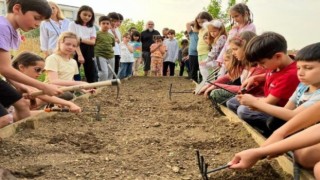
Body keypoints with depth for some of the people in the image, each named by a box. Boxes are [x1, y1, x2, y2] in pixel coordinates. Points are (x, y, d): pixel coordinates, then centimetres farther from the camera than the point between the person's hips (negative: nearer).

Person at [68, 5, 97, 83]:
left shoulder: (92, 27, 13)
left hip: (88, 52, 4)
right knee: (74, 73, -5)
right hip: (76, 51, -4)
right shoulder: (73, 24, 1)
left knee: (92, 74, 3)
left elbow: (92, 42, -1)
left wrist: (80, 39, -15)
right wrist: (80, 55, -20)